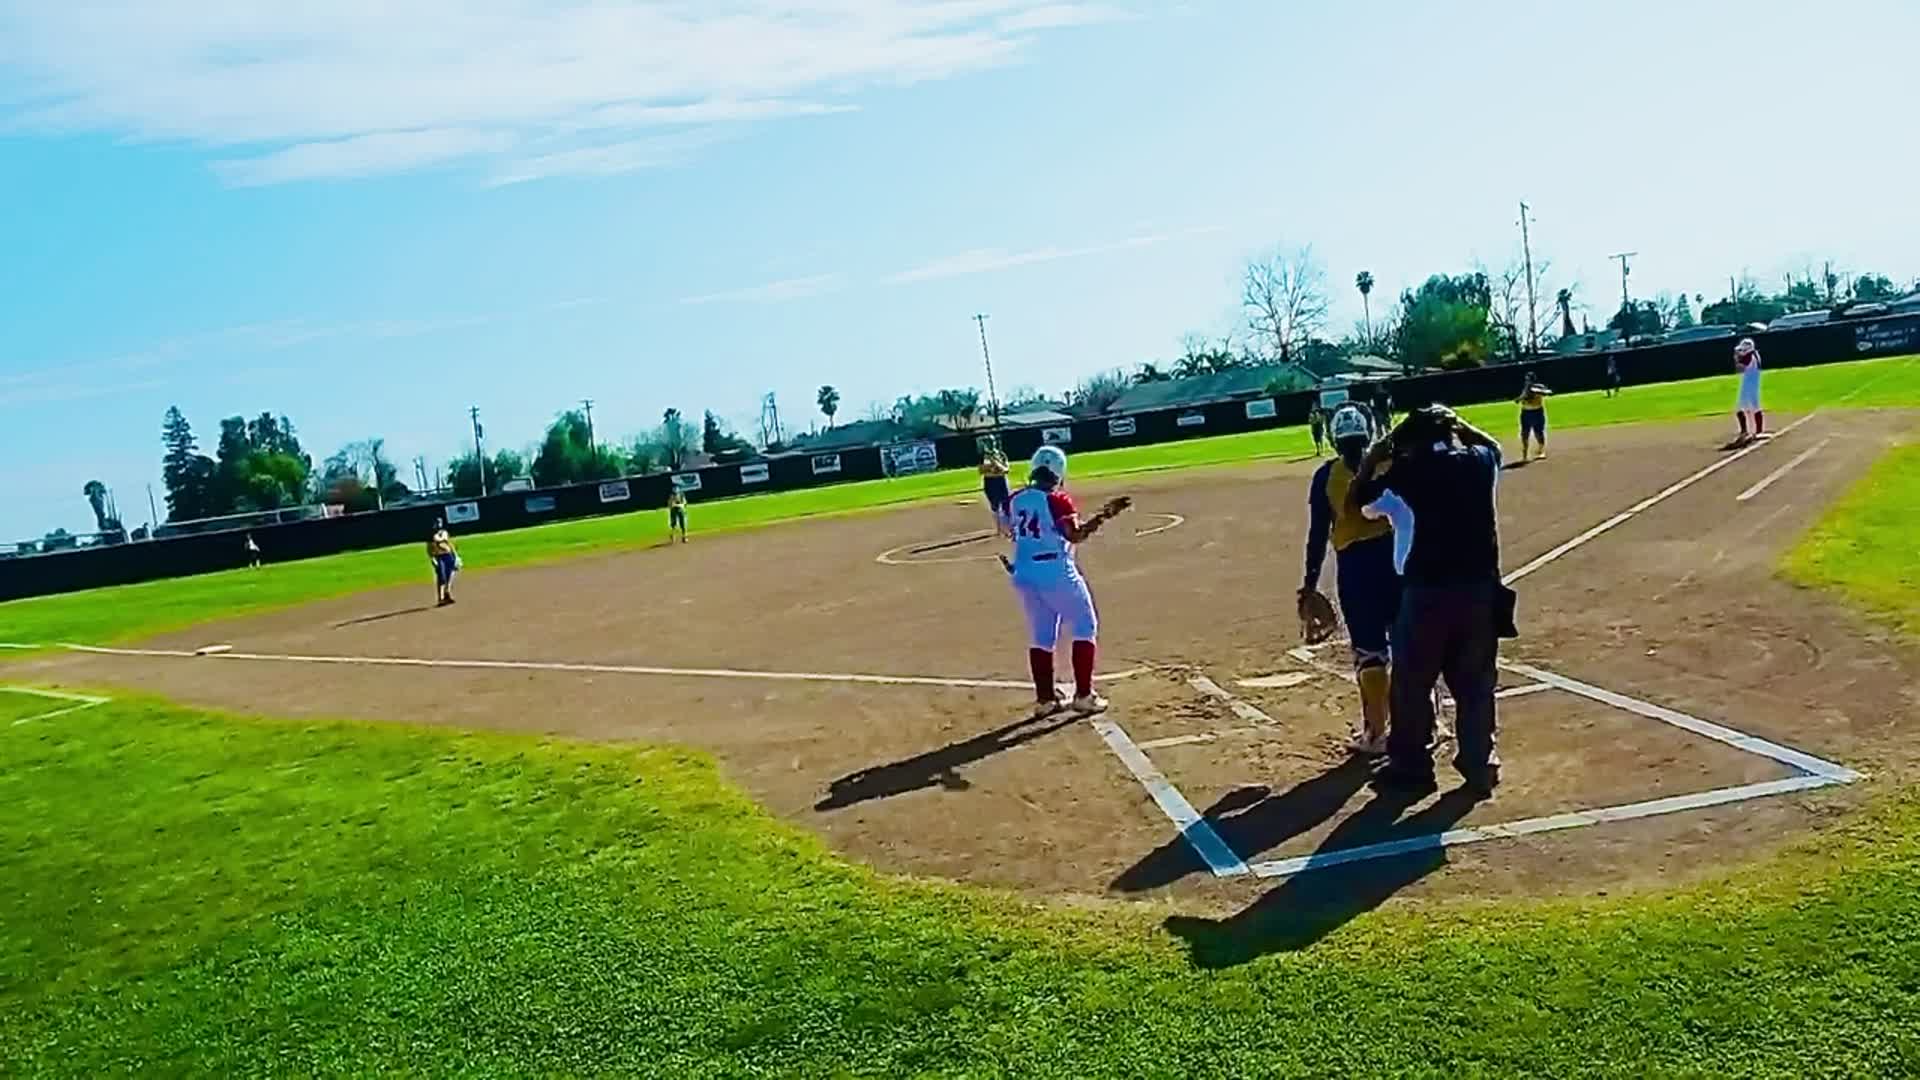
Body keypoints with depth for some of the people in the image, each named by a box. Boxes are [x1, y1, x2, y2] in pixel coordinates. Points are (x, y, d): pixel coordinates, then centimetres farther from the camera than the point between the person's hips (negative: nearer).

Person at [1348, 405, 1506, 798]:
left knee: (1412, 684, 11)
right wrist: (1454, 422, 26)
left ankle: (1412, 767, 19)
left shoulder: (1409, 467, -5)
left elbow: (1356, 500, 5)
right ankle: (1480, 766, 23)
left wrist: (1379, 452, 12)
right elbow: (1491, 444, 32)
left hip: (1427, 588, -4)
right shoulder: (1481, 460, 6)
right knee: (1476, 684, 16)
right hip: (1480, 587, 4)